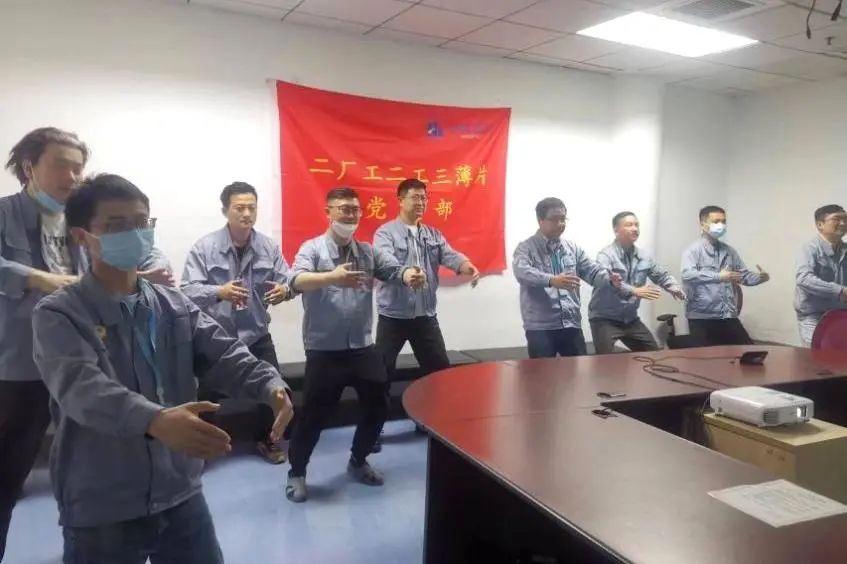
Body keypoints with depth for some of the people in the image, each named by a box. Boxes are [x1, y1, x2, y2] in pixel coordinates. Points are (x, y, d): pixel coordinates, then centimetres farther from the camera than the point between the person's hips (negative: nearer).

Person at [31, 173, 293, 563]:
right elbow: (82, 388, -26)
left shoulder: (176, 307, 6)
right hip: (100, 510, -4)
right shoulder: (57, 315, -9)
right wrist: (156, 421, -44)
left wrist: (270, 386, -26)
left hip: (181, 495, 4)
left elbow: (225, 356, -4)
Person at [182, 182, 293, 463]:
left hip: (256, 334, 3)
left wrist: (285, 289, -28)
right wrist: (219, 292, -38)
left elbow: (288, 280, -3)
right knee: (204, 395, 5)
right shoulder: (204, 247, -12)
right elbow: (188, 290, -18)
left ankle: (265, 439, 32)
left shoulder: (269, 246, -2)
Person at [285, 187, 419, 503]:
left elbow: (394, 269, -3)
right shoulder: (312, 249, -6)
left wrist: (410, 275, -28)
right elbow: (297, 280, -24)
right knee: (314, 414, 3)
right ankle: (296, 473, 25)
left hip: (362, 347, 5)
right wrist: (331, 277, -43)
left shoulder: (368, 252, 9)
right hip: (324, 350, -5)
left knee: (378, 406, 13)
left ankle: (358, 462, 36)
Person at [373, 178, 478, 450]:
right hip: (393, 315, -5)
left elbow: (449, 255, -5)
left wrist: (466, 265, -29)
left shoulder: (434, 235, 12)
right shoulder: (386, 232, -5)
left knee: (440, 369, 13)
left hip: (425, 315, 5)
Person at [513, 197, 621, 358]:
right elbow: (522, 272, -24)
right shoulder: (526, 248, -5)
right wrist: (551, 280, -40)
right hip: (540, 326, -5)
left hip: (571, 324, 5)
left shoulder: (573, 248, 13)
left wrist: (609, 278, -16)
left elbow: (592, 271, 8)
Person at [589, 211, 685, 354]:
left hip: (631, 319, 7)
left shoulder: (644, 257, 6)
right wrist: (633, 291, -44)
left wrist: (674, 287, -5)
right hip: (605, 319, -7)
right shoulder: (606, 255, -15)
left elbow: (662, 275, 17)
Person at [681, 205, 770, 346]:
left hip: (728, 317, 6)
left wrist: (760, 277, -6)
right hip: (702, 317, -6)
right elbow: (688, 274, -22)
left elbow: (744, 275, 16)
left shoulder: (730, 251, 16)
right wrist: (718, 276, -30)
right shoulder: (693, 250, -5)